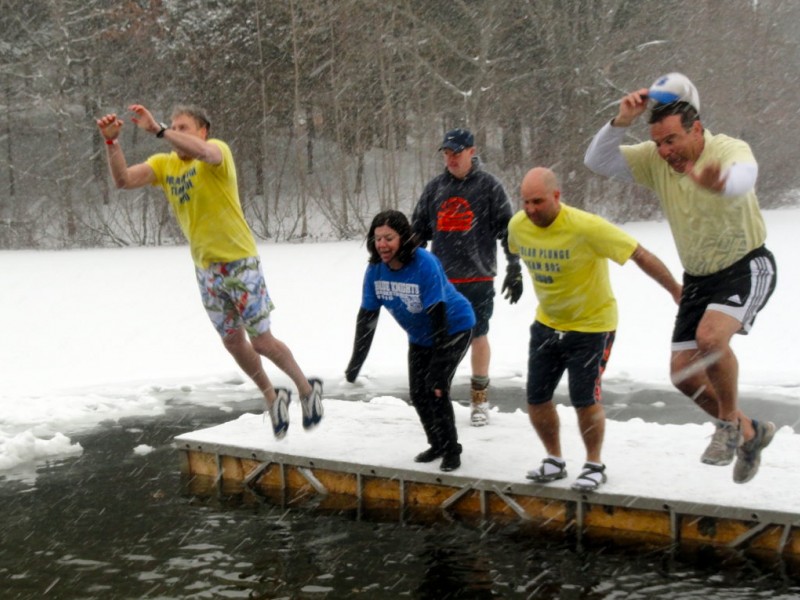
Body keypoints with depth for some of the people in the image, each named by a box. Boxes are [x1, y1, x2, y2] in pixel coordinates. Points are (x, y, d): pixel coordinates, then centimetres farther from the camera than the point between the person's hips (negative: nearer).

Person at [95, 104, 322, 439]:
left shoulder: (217, 150, -13)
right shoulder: (163, 165, 5)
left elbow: (201, 151, -38)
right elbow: (123, 180, -8)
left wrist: (156, 130, -47)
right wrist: (111, 141, -23)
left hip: (240, 261, -6)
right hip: (206, 270, 6)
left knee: (261, 341, -1)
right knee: (233, 342, 13)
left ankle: (307, 389, 21)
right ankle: (272, 398, 32)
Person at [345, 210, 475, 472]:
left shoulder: (425, 264, -33)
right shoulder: (376, 269, -15)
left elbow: (438, 316, -34)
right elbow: (366, 317, -8)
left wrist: (439, 369, -36)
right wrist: (355, 363, -11)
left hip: (455, 328, -6)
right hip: (419, 336, 6)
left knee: (436, 389, -16)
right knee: (418, 393, 6)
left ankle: (451, 450, 2)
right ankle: (437, 445, 28)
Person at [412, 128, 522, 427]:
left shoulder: (489, 186, -3)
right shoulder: (435, 187, 8)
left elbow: (508, 230, -3)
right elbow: (418, 230, 15)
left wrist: (514, 269, -7)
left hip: (478, 278, -3)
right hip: (441, 278, 3)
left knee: (478, 336, 4)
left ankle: (479, 399, 18)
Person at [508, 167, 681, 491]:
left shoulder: (586, 227, -28)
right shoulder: (518, 225, -11)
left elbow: (640, 255, -22)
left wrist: (676, 291, -16)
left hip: (592, 324, -5)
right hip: (547, 323, 5)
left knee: (584, 400, -7)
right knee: (536, 400, 4)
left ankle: (594, 465, 15)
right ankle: (554, 460, 26)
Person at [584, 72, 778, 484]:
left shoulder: (730, 150, -23)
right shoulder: (655, 160, -7)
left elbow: (742, 176, -47)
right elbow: (597, 161, -12)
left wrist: (717, 183, -72)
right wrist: (621, 122, -29)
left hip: (747, 267, -6)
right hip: (698, 277, 6)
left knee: (710, 336, -32)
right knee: (683, 372, 2)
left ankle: (729, 422, -6)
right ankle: (749, 432, 24)